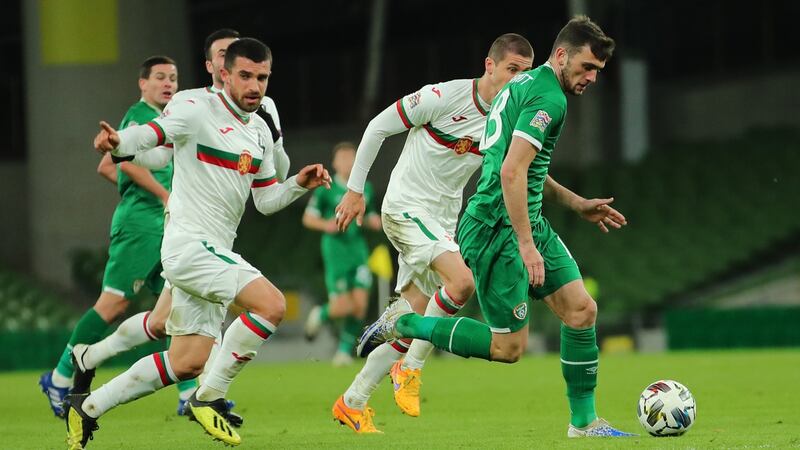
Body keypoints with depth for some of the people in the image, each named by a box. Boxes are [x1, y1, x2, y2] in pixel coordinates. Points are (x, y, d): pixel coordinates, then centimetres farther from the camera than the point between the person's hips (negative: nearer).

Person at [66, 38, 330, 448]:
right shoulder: (197, 111, -9)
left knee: (186, 362, 10)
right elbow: (148, 136, -21)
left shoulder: (259, 130, 14)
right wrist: (117, 142, -43)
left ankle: (88, 406, 21)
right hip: (189, 243, -9)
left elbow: (266, 200, 20)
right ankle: (208, 398, -13)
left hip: (215, 253, 9)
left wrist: (299, 183, 2)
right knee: (272, 304, -24)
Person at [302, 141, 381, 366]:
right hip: (336, 252, -4)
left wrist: (374, 221, -2)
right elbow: (308, 218, 0)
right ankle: (320, 315, 24)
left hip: (359, 252, 4)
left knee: (360, 305, -8)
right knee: (344, 307, -10)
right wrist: (326, 225, -19)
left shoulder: (365, 188, 9)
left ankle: (345, 350, 7)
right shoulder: (326, 189, -4)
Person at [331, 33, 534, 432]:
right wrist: (355, 189, -7)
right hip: (406, 207, -7)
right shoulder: (445, 97, -17)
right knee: (463, 280, -27)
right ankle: (411, 367, -10)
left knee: (417, 321, 6)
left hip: (442, 220, 7)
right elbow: (378, 127, -9)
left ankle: (353, 403, 18)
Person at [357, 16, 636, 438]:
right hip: (496, 228, -10)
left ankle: (584, 422, 9)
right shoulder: (549, 98, -16)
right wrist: (527, 245, -25)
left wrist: (577, 204, 26)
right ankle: (403, 323, 7)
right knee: (508, 347, -6)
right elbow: (511, 172, -25)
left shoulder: (526, 83, 16)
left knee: (581, 308, 3)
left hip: (526, 221, 10)